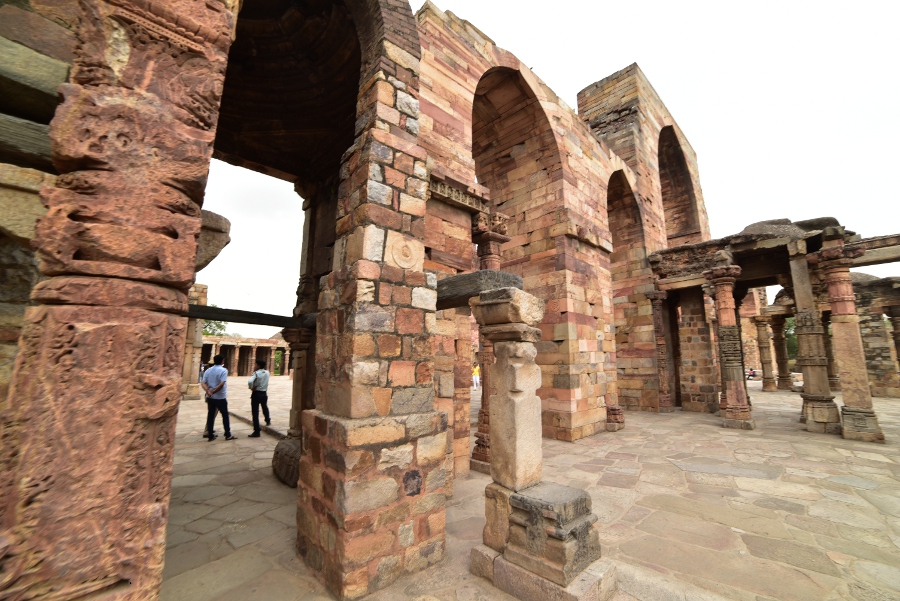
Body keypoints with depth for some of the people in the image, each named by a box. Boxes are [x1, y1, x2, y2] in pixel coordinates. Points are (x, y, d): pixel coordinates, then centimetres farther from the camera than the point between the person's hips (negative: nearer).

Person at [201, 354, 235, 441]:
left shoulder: (208, 370, 6)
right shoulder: (223, 370, -12)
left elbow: (203, 383, -3)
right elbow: (222, 384, -23)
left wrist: (208, 391, -15)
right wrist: (213, 392, -12)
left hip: (210, 398, 5)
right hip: (220, 397, -5)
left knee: (210, 416, 11)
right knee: (225, 416, 6)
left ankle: (210, 436, 15)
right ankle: (228, 435, 11)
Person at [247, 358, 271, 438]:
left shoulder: (256, 373, -16)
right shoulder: (267, 373, 2)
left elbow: (250, 382, -32)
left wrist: (252, 388, -15)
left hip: (256, 394, -6)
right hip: (264, 393, 6)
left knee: (255, 413, 1)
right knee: (265, 407, 32)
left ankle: (256, 431, 3)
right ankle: (268, 421, 53)